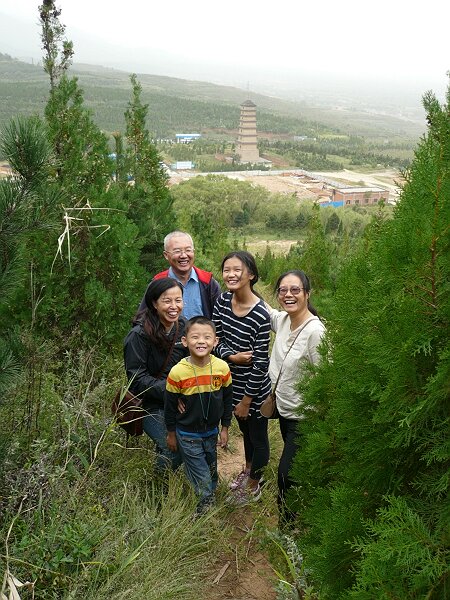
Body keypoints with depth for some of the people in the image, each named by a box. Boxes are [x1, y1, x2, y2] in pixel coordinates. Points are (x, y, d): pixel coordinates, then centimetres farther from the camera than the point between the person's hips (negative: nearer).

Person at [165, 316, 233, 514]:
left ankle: (209, 496, 51)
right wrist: (171, 434, 0)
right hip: (187, 435, -3)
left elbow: (227, 400, 0)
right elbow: (170, 406, -9)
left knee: (211, 470, 23)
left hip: (212, 431, 3)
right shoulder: (177, 372, -23)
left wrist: (224, 428, 6)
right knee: (202, 478, 6)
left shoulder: (222, 368, -15)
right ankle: (206, 511, 32)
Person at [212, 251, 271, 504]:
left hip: (255, 389, -6)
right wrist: (232, 356, -23)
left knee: (258, 436, 17)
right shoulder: (223, 301, -9)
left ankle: (253, 485, 39)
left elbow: (260, 363, -22)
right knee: (245, 430, 29)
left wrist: (246, 401, -14)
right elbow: (216, 338, -2)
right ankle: (249, 469, 54)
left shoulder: (261, 316, -27)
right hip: (232, 382, 6)